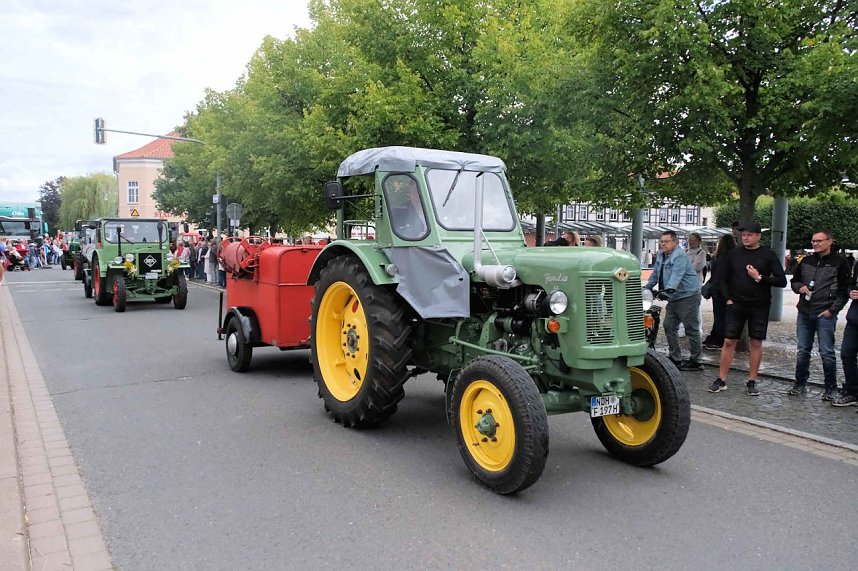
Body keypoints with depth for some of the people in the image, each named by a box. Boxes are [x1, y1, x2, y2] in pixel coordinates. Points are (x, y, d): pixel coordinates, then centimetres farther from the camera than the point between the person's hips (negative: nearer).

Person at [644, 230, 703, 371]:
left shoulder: (679, 256, -17)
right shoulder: (661, 255, 11)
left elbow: (677, 275, -32)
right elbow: (655, 274, 23)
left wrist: (669, 290, -45)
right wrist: (647, 288, 21)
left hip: (687, 297, -10)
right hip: (674, 298, 10)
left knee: (691, 329, -4)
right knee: (669, 326, 11)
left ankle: (695, 361, 4)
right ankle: (675, 358, 20)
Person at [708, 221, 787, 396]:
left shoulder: (768, 255, -1)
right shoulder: (734, 254, 6)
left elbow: (782, 281, -4)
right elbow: (724, 279, 12)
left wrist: (760, 278, -15)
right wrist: (728, 298, 2)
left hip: (759, 306, -1)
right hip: (736, 305, 1)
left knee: (756, 343, 4)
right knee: (728, 341, 0)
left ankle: (751, 382, 14)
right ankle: (721, 380, 6)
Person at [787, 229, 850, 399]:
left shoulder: (839, 262, -2)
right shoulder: (806, 261, 12)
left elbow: (844, 290, -3)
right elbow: (794, 281, 21)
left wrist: (832, 310, -10)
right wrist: (800, 287, -1)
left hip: (826, 315, -5)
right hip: (804, 313, 5)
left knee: (827, 352, -1)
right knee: (803, 351, 10)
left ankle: (831, 388, 11)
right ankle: (800, 384, 19)